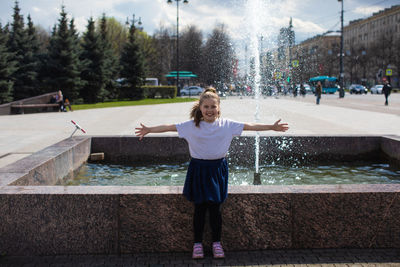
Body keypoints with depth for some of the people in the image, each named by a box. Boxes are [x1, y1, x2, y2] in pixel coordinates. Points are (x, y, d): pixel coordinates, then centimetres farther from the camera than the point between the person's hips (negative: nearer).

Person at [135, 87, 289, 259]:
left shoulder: (227, 125, 0)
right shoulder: (192, 126, -3)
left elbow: (249, 126, 1)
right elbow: (169, 127, -2)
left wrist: (272, 127, 1)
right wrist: (149, 130, -6)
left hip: (217, 169, 1)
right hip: (198, 169, -1)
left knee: (215, 208, 2)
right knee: (199, 208, 3)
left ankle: (216, 242, 19)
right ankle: (197, 243, 17)